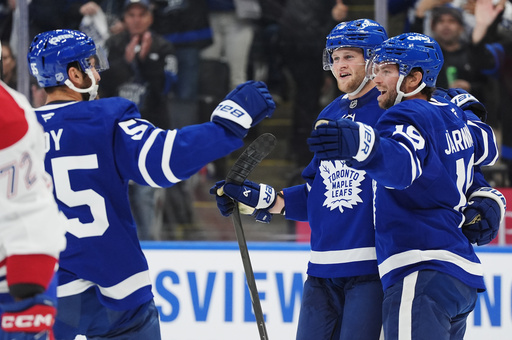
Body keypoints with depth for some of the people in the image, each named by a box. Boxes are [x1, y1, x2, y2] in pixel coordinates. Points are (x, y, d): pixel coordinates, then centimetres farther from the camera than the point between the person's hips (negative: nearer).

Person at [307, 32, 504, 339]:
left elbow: (403, 165, -32)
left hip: (424, 275, -10)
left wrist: (362, 145, -49)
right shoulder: (453, 115, 18)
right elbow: (485, 151, 39)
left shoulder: (408, 116, -8)